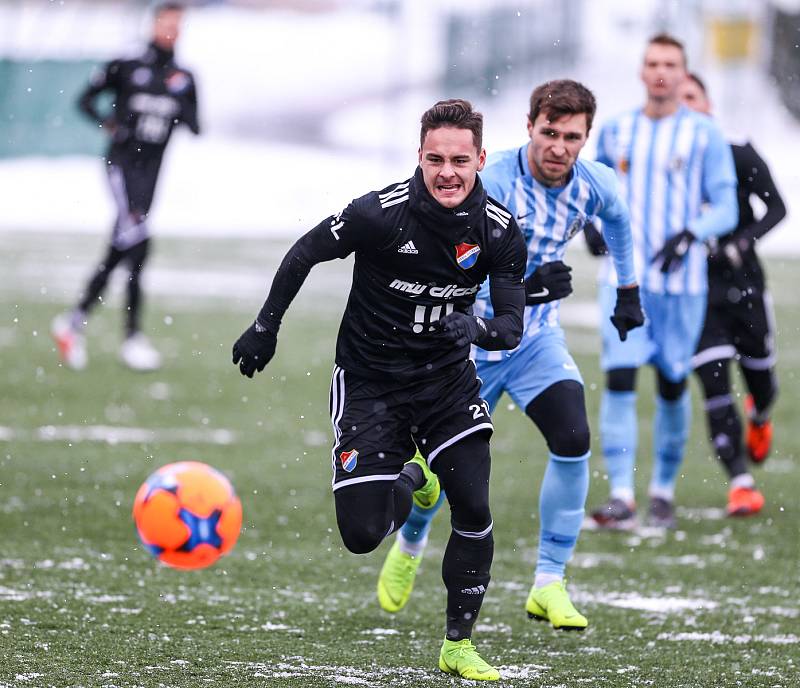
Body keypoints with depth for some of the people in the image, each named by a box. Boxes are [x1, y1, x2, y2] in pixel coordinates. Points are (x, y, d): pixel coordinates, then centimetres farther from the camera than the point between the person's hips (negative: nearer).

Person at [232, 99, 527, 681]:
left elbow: (512, 327, -11)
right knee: (362, 534, -9)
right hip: (370, 382, -2)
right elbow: (304, 254, -4)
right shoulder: (381, 213, -21)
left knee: (473, 508, -14)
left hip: (447, 378, 2)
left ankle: (459, 645, 7)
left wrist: (477, 329, -34)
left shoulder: (499, 231, -12)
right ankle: (409, 482, 28)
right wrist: (266, 327, 2)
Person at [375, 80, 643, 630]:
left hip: (537, 337, 3)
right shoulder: (490, 182, -27)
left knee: (573, 441, -20)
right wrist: (526, 287, -49)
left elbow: (617, 218, 17)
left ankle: (549, 584, -10)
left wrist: (628, 288, 23)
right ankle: (409, 545, 40)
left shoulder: (594, 185, -10)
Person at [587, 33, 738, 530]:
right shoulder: (615, 133, 9)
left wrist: (690, 235, -21)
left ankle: (664, 491, 22)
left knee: (673, 385, 5)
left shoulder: (705, 136, -1)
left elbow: (726, 209, -4)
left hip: (682, 280, -1)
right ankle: (622, 497, -16)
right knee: (619, 378, -12)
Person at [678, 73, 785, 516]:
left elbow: (776, 207, -2)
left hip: (744, 284, 1)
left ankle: (759, 415, 51)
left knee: (759, 376, 13)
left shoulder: (740, 157, -4)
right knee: (714, 386, -12)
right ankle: (741, 483, -11)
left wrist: (742, 242, -18)